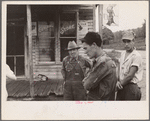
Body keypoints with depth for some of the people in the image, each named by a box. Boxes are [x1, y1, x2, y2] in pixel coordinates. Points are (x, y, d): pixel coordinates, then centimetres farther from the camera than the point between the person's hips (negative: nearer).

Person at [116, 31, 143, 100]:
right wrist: (118, 81, -4)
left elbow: (130, 75, -15)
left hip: (131, 87, -7)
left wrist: (120, 84, -7)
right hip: (121, 88, 7)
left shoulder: (136, 56, -12)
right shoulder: (123, 54, 12)